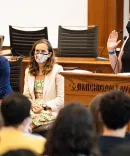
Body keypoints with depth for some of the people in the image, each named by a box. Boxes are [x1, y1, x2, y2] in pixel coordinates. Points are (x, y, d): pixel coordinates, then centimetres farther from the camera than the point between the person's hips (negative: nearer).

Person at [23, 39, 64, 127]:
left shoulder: (57, 70, -2)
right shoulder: (28, 71, 16)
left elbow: (62, 98, -6)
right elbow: (26, 96, 15)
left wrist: (44, 107, -15)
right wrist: (32, 105, -8)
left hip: (50, 110, -4)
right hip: (33, 109, 4)